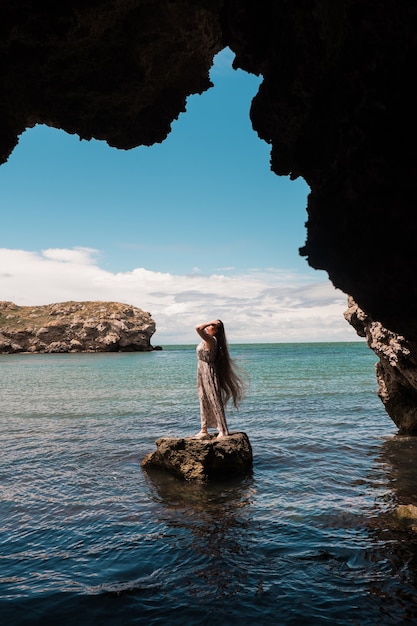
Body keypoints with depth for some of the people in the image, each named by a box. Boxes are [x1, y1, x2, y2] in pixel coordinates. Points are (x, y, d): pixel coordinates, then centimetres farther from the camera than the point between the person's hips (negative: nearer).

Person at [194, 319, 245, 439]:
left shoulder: (211, 340, -21)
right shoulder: (207, 339, 6)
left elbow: (198, 328, -34)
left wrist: (211, 322, -24)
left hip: (208, 373, -10)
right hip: (202, 372, 10)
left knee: (215, 401, -4)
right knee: (204, 402, 14)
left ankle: (223, 431, 3)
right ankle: (204, 430, 22)